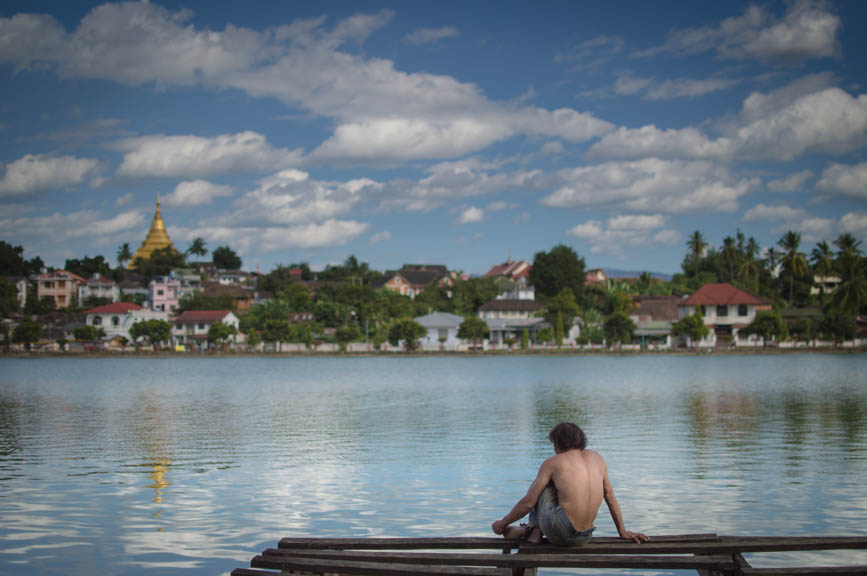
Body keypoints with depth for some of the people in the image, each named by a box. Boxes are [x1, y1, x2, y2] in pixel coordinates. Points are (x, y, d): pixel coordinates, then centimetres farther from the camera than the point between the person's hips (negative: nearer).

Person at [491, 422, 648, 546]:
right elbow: (610, 497, 19)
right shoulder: (596, 458, 14)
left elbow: (528, 503, 3)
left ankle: (532, 528, 21)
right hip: (583, 538, 5)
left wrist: (503, 522, 16)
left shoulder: (552, 463, 3)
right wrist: (623, 532, 27)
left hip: (559, 534, -5)